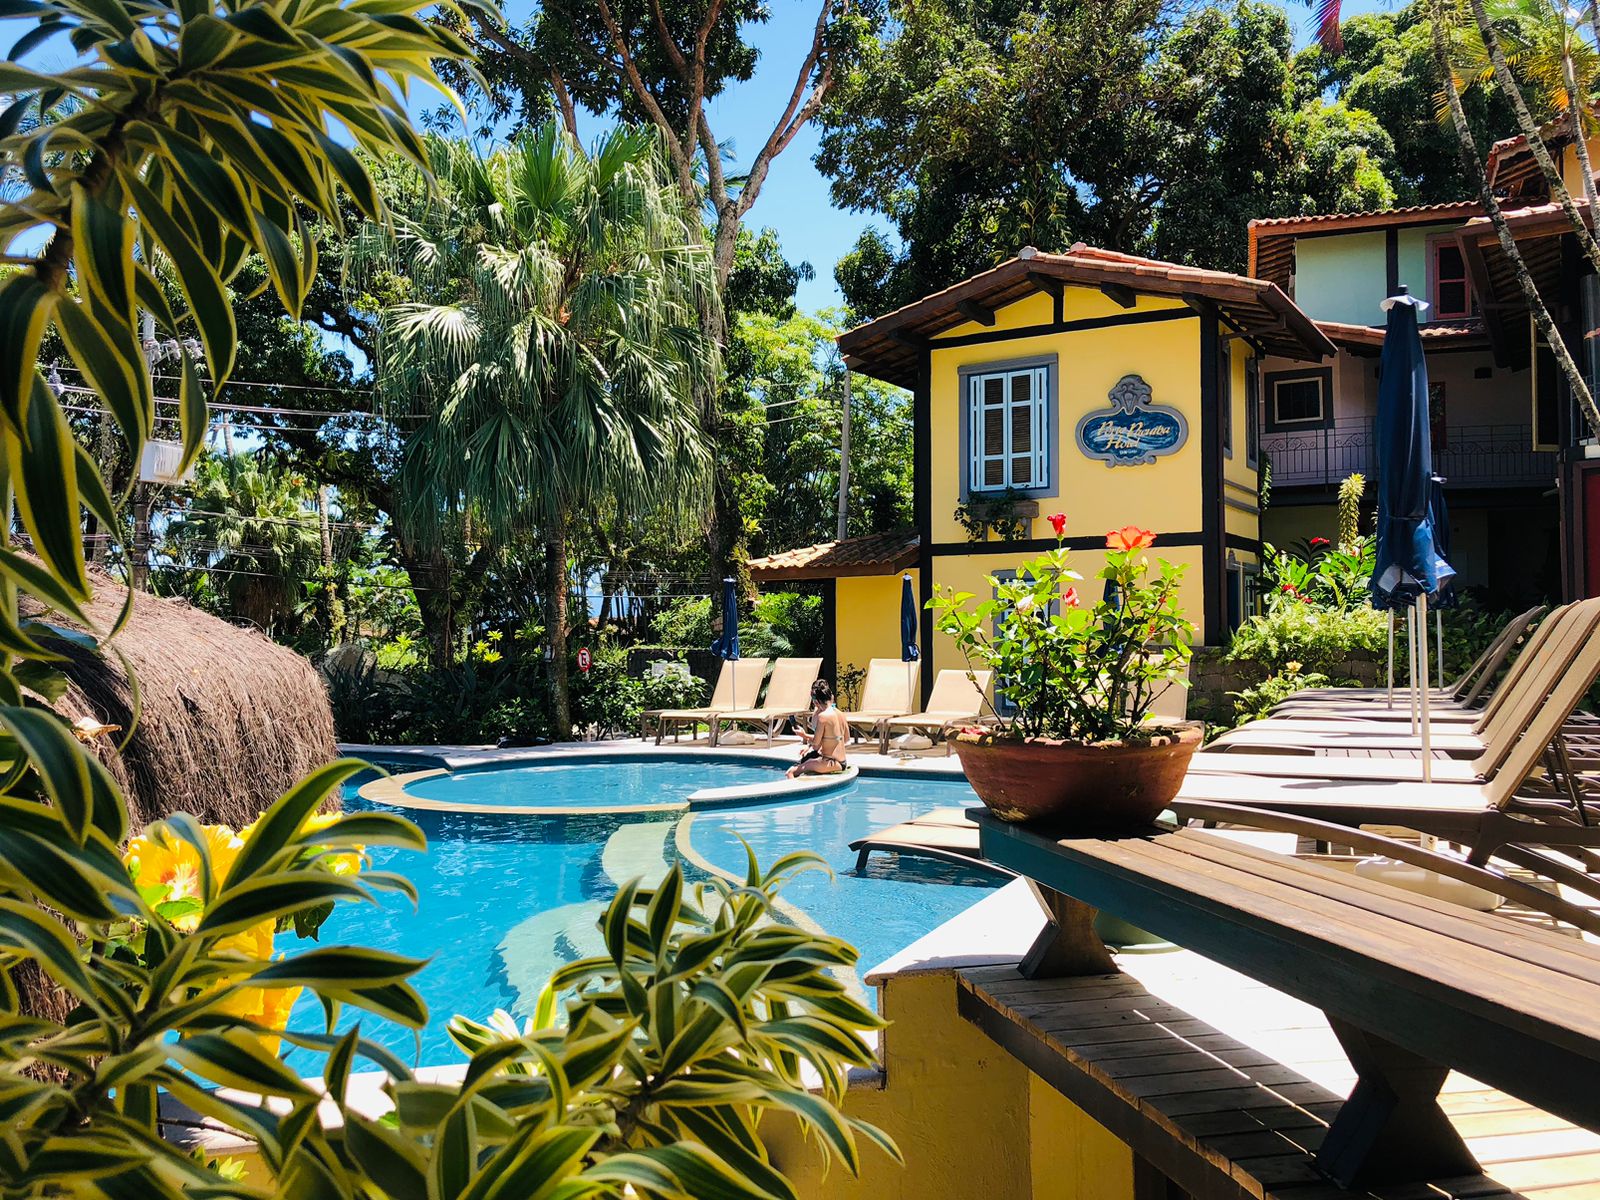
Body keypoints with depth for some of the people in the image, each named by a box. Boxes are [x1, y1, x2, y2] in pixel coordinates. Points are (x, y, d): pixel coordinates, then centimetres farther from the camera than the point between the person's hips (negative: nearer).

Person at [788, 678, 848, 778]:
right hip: (842, 763, 9)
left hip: (830, 763, -9)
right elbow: (846, 740, 18)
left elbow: (816, 745, -13)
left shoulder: (822, 716, -16)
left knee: (791, 772, -9)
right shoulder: (840, 714, 7)